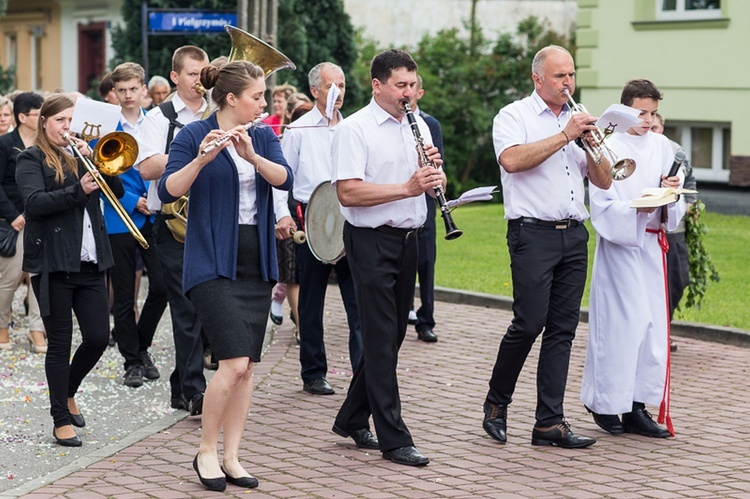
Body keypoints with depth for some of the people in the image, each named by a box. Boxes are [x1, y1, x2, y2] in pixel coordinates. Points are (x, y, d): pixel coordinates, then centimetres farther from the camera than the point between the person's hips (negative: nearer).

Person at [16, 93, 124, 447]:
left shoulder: (79, 155, 17)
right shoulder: (32, 159, 1)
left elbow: (117, 191, 8)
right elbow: (34, 203, -15)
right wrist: (78, 191, -26)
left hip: (90, 261, 5)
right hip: (53, 262, -5)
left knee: (98, 337, 2)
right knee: (60, 343, -1)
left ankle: (68, 392, 28)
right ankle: (61, 420, 8)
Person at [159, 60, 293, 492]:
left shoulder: (263, 136, 9)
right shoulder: (195, 135, -6)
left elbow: (284, 178, -8)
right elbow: (168, 191, -17)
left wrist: (252, 155, -25)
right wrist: (202, 158, -31)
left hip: (257, 264, 6)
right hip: (213, 265, -6)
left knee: (246, 366, 5)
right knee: (234, 363, -14)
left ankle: (232, 457, 12)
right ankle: (207, 452, 2)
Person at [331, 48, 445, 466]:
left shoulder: (418, 126, 12)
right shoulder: (355, 129, -10)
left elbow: (434, 182, 16)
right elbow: (347, 193, -20)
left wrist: (435, 172, -8)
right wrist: (407, 188, -25)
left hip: (407, 240, 8)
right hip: (372, 240, -8)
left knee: (392, 336, 13)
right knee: (382, 339, -6)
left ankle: (353, 418, 27)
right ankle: (394, 439, -3)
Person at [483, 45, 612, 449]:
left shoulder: (578, 121, 18)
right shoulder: (513, 116, 1)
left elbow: (603, 181, 14)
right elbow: (511, 160, -20)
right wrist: (565, 135, -16)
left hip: (574, 235, 6)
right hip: (533, 233, -6)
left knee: (562, 329, 3)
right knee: (529, 324, -10)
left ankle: (549, 423, 4)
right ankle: (496, 404, 11)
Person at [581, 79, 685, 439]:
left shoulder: (662, 147, 12)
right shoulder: (607, 147, -5)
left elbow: (675, 208, 12)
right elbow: (601, 207, -9)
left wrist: (671, 192, -10)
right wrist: (637, 209, -23)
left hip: (651, 247, 5)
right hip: (618, 245, -5)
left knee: (652, 325, 2)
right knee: (620, 324, -6)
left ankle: (636, 407, 9)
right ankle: (605, 403, 7)